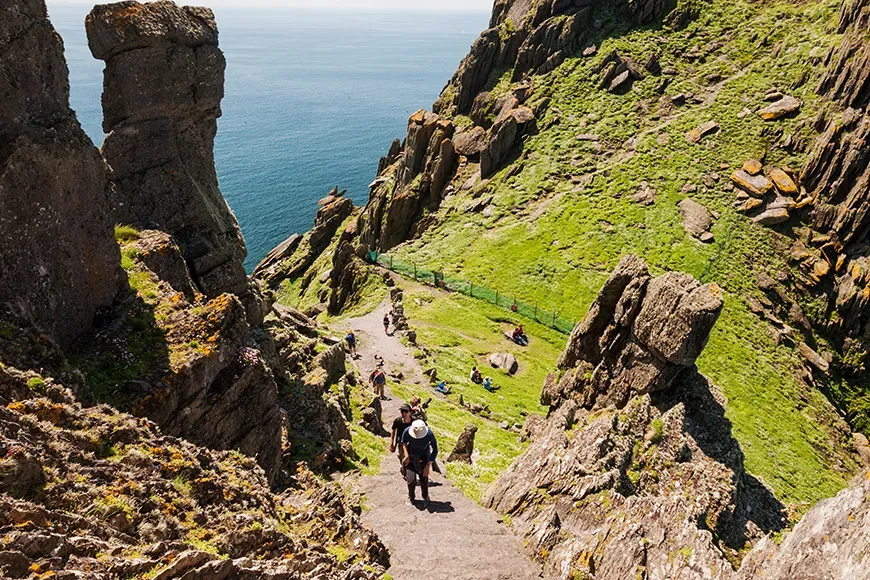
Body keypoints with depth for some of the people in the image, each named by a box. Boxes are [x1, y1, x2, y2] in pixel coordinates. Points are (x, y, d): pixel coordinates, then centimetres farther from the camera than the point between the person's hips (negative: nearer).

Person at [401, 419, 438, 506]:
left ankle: (426, 498, 28)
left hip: (423, 458, 0)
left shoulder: (429, 434, -29)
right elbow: (403, 441, -1)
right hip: (411, 457, 1)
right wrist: (406, 455, -11)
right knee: (411, 480, -9)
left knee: (424, 479, -4)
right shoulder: (407, 431, -26)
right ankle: (411, 497, 23)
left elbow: (435, 450, -16)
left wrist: (428, 466, -17)